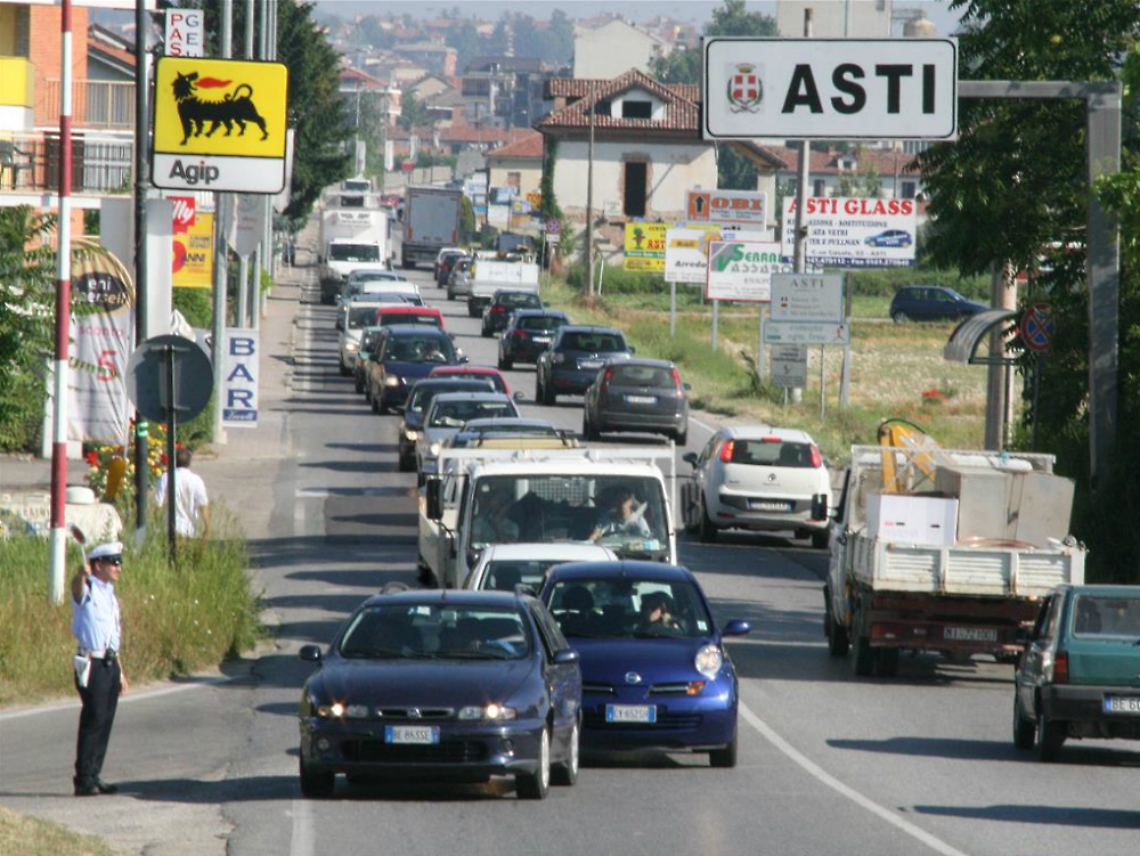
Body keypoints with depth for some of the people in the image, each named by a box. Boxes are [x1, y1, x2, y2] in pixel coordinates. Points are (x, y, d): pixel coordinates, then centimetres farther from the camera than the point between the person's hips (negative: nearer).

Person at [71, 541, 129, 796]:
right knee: (93, 720, -11)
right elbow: (76, 584, -32)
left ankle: (94, 777, 15)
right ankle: (84, 780, -11)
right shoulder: (87, 590, -6)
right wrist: (82, 573, -56)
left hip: (110, 664, 8)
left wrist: (120, 672, 23)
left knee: (105, 722, 9)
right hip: (92, 665, -8)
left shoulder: (109, 595, 19)